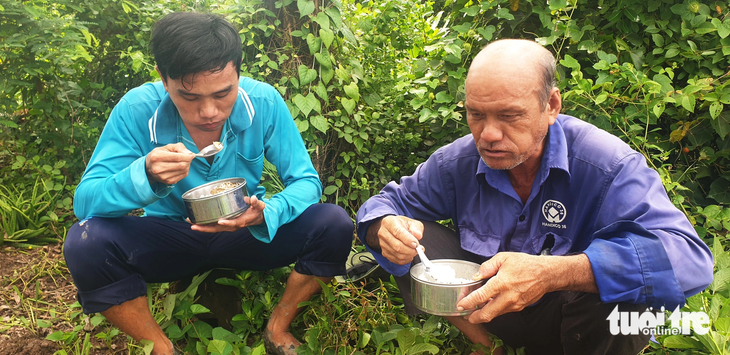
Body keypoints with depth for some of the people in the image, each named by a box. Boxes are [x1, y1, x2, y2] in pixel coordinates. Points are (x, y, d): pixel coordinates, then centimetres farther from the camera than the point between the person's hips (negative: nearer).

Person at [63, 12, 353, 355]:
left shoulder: (263, 101, -18)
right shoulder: (139, 109, -20)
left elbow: (306, 182, -13)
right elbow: (84, 202, -19)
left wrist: (268, 213, -35)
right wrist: (145, 175, -41)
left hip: (247, 233, 1)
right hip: (170, 236, 0)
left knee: (334, 224, -22)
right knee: (85, 242, -27)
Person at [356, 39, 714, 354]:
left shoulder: (606, 165, -24)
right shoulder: (457, 163, -10)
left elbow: (686, 256, -36)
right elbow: (387, 201, 1)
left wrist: (552, 273, -49)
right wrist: (385, 230, -27)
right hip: (484, 306, 3)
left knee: (619, 293, -36)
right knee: (415, 240, -15)